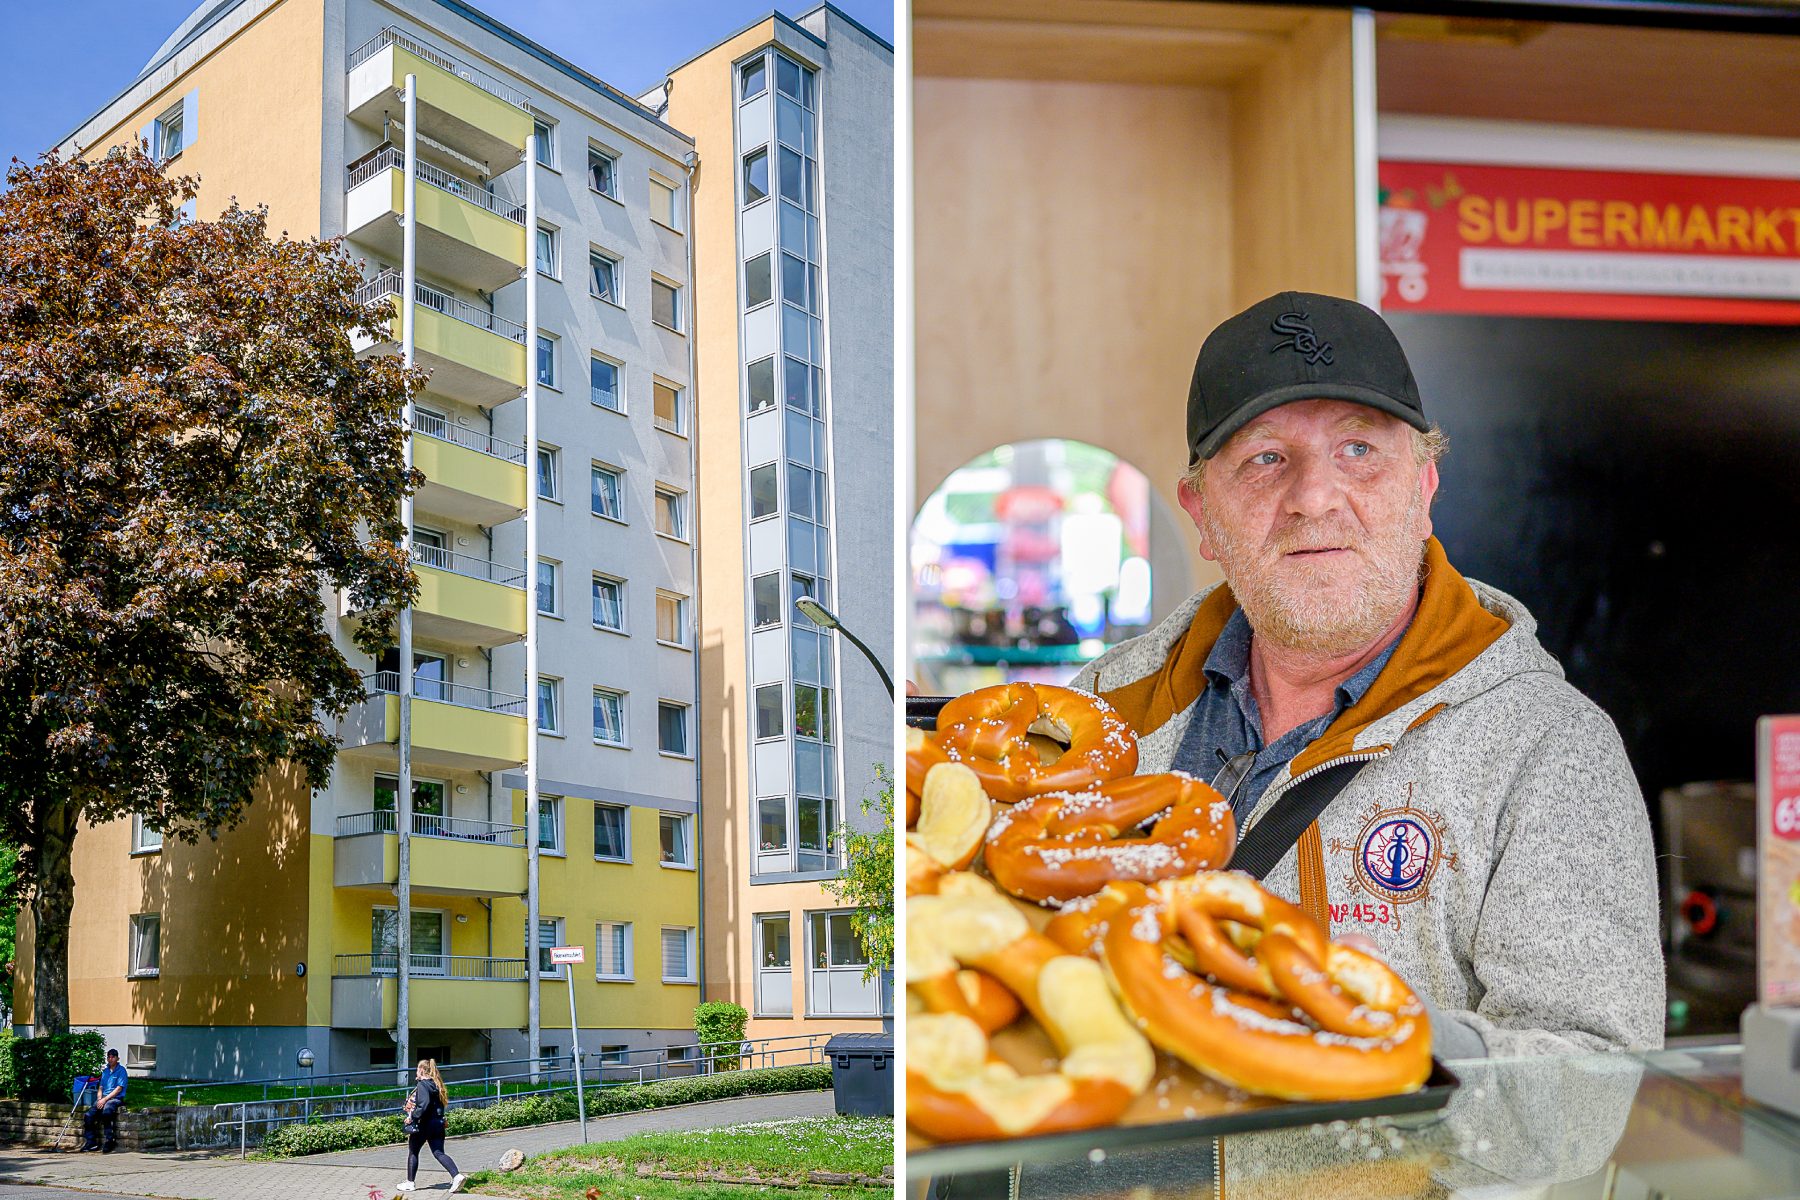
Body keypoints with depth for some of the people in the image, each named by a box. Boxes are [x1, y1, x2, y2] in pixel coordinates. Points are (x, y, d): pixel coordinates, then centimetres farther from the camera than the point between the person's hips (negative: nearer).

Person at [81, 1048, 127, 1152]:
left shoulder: (121, 1070, -2)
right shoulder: (105, 1071, 19)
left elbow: (119, 1089, -9)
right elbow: (101, 1087, 20)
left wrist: (105, 1099, -14)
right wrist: (99, 1098, 0)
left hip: (116, 1099, -6)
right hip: (103, 1099, 6)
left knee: (106, 1112, -36)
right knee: (88, 1115, -18)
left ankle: (110, 1141, -28)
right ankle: (91, 1142, -11)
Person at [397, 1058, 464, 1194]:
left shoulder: (422, 1085, -13)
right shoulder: (436, 1084, 11)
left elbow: (424, 1105, -24)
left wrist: (413, 1116, -16)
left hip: (423, 1124, -7)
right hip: (437, 1124, 7)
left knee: (413, 1152, 12)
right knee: (439, 1153, 3)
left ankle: (410, 1182, 20)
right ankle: (457, 1176, -16)